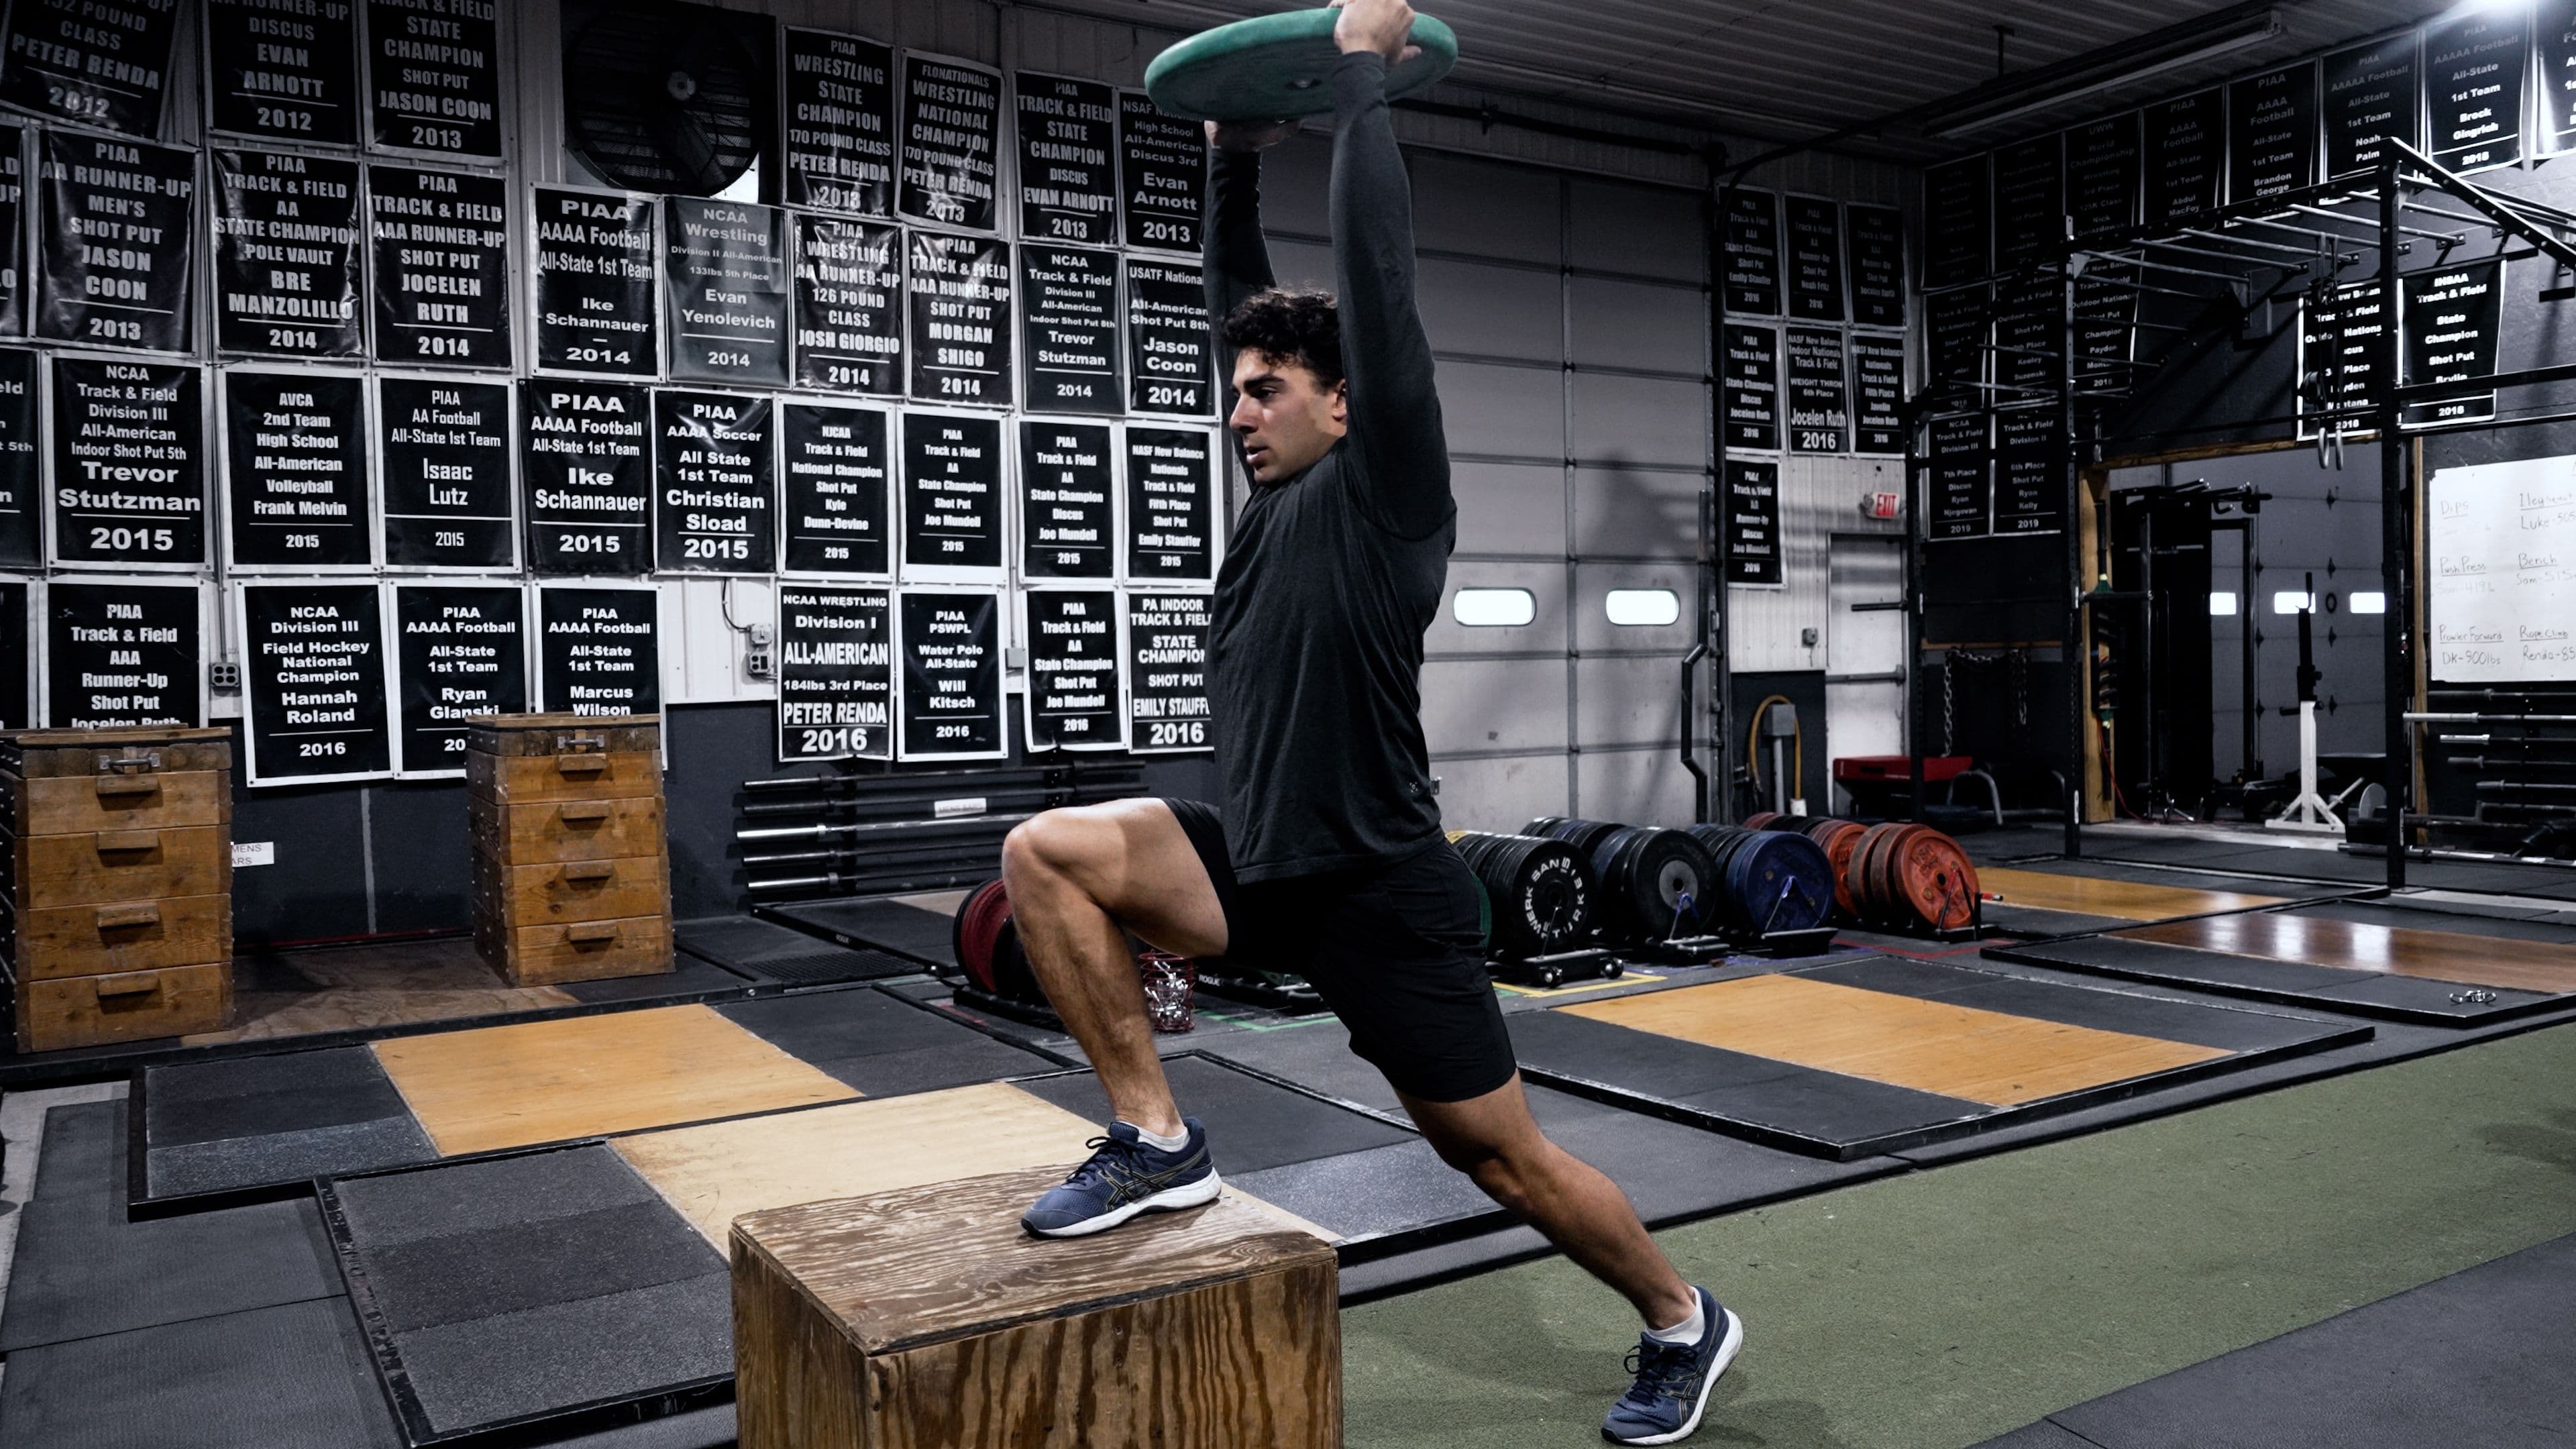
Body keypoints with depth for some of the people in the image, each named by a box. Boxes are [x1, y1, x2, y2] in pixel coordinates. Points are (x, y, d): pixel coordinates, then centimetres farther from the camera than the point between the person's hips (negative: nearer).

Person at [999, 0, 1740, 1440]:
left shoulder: (1381, 494, -12)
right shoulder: (1281, 493, 8)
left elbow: (1380, 281, -17)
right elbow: (1245, 298, 17)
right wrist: (1237, 162, 12)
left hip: (1381, 892, -7)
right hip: (1261, 867, 7)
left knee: (1504, 1154, 5)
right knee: (1046, 855, -9)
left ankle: (1685, 1323, 32)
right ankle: (1158, 1139, 0)